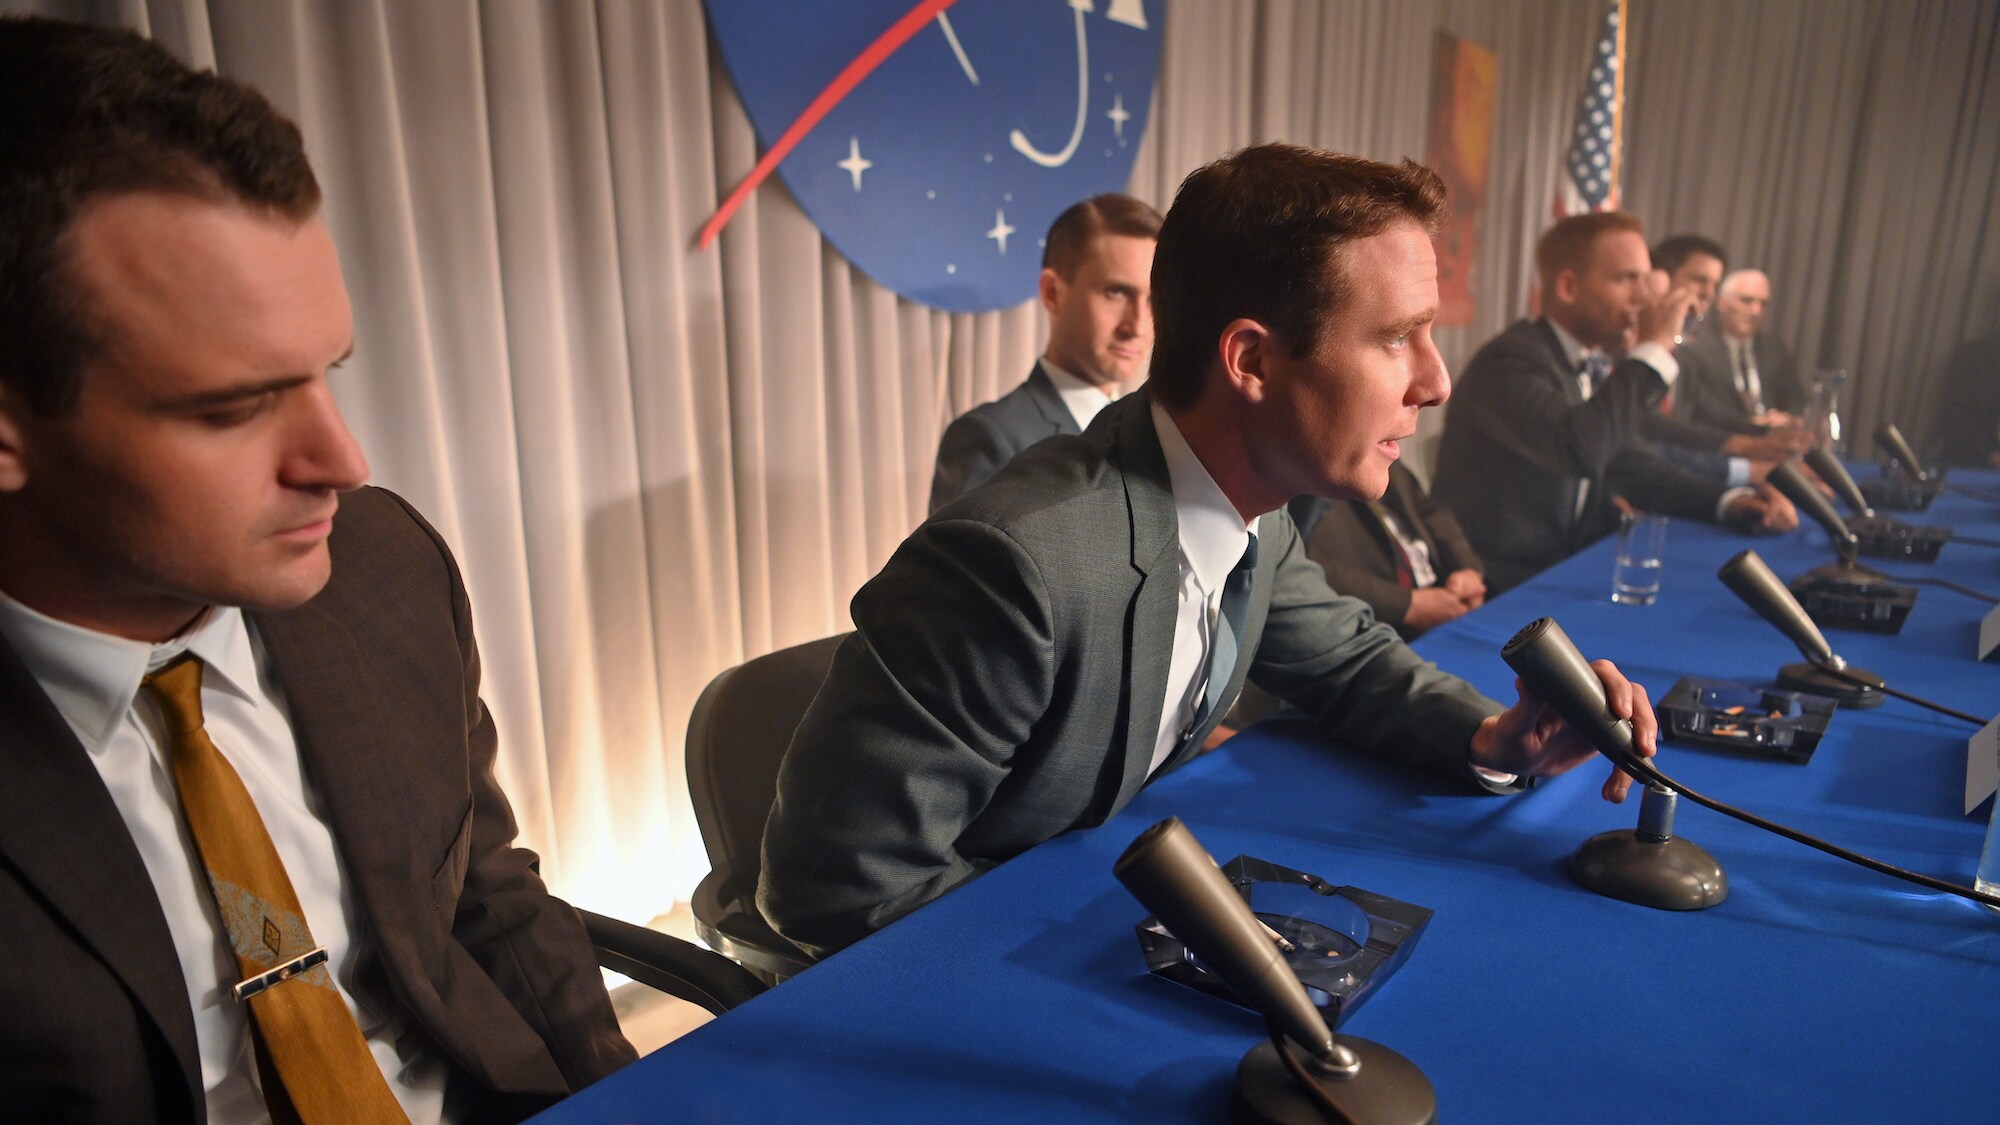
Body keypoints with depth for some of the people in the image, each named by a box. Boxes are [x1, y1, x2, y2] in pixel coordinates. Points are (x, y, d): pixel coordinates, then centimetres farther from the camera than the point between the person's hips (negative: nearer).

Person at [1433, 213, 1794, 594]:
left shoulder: (1598, 365, 10)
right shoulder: (1511, 361, -17)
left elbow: (1625, 461, 20)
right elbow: (1578, 448, -34)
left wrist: (1730, 500, 4)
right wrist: (1653, 350, -22)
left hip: (1568, 574, 9)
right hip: (1500, 590, -9)